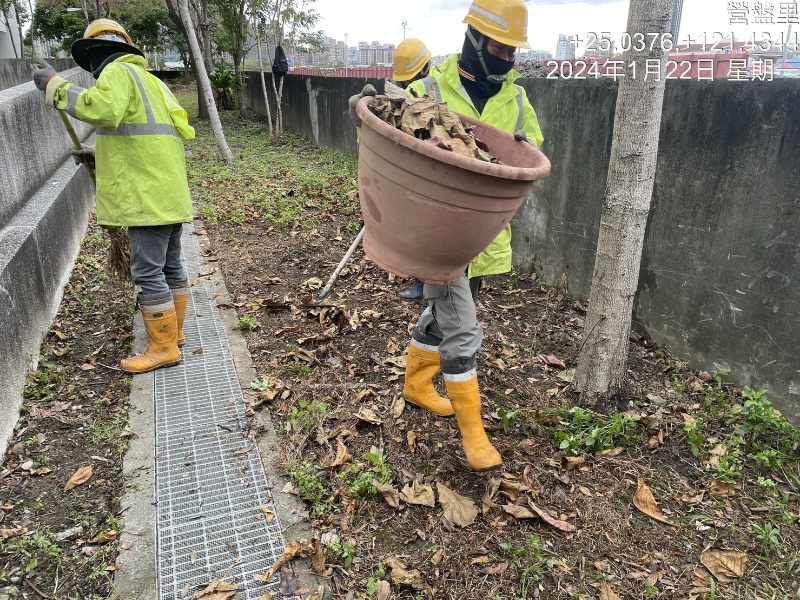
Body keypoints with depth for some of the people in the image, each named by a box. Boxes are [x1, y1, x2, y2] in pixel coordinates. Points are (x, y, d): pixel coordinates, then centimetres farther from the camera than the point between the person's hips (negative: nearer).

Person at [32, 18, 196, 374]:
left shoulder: (119, 72, -3)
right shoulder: (146, 79, 26)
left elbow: (103, 110, -25)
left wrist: (55, 85, -13)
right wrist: (101, 157, 25)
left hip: (148, 194, -10)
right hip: (169, 192, 10)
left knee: (148, 272, -5)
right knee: (170, 265, 16)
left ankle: (163, 348, 1)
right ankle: (173, 331, 27)